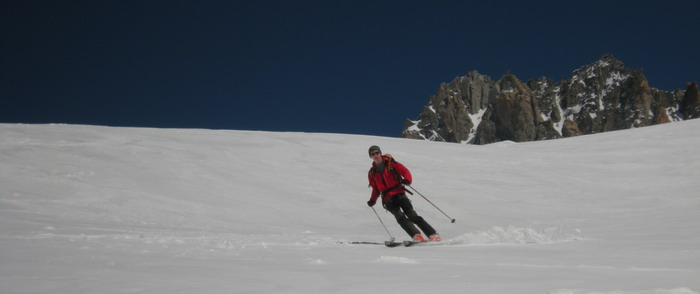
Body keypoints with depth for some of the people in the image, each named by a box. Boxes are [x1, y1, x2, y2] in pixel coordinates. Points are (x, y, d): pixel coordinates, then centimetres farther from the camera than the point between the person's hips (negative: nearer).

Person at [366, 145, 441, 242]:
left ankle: (433, 235, -11)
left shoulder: (390, 163, 6)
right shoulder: (372, 173, 14)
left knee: (412, 215, -13)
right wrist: (373, 200, 12)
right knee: (400, 217, -22)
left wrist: (407, 180, -20)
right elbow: (376, 189, 27)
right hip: (388, 199, 2)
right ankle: (417, 236, -30)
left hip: (399, 194, -2)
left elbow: (405, 171, 1)